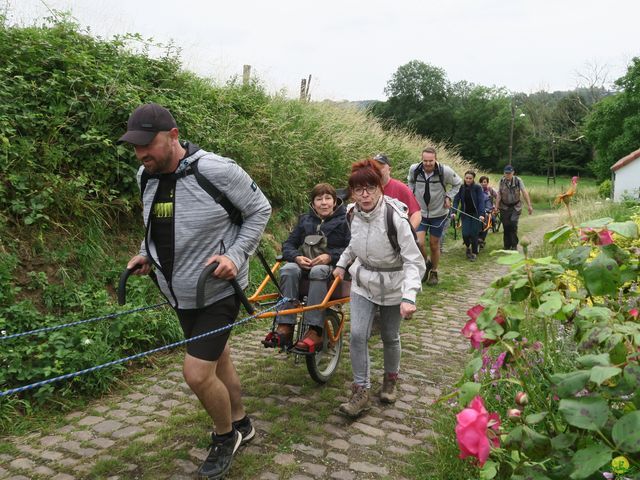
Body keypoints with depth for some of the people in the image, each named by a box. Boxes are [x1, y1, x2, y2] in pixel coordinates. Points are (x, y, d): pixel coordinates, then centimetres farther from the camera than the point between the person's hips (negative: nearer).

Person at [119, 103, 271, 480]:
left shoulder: (216, 170, -22)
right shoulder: (146, 176, -2)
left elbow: (260, 210, -11)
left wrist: (236, 254, -21)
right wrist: (146, 253, -1)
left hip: (218, 292, -6)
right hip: (181, 294, 7)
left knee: (197, 374, -9)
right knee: (218, 361, 20)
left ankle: (225, 435, 21)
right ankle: (241, 424, 43)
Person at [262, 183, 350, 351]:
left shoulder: (343, 221, 7)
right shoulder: (305, 220, 18)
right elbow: (288, 244, 12)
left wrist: (330, 257, -19)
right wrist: (297, 257, -10)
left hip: (332, 265, -3)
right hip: (305, 263, 3)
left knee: (318, 272, -39)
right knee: (288, 270, -31)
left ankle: (315, 331, -42)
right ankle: (285, 327, -35)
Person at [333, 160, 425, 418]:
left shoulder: (395, 217, -28)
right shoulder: (353, 213, -10)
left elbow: (414, 261, -28)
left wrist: (409, 297, -39)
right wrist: (342, 263, 14)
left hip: (392, 285, -3)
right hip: (363, 281, 4)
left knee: (390, 337, 13)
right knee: (357, 335, -7)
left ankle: (390, 380, 40)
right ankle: (361, 391, 7)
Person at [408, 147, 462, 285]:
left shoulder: (445, 171, -18)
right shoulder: (414, 169, -13)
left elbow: (457, 183, 3)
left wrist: (448, 197, -7)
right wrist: (412, 193, -1)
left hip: (438, 213, -1)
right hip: (420, 212, 1)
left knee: (434, 245, 9)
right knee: (419, 243, -13)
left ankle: (434, 272, 31)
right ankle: (426, 263, 19)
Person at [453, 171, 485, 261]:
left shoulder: (477, 188, -7)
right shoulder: (461, 188, -1)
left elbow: (481, 201, -12)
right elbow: (456, 200, -3)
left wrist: (481, 214, -23)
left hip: (475, 214, -2)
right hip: (465, 214, 2)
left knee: (474, 234, 0)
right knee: (465, 234, -7)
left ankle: (474, 253, 18)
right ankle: (468, 247, 25)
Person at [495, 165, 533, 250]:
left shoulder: (518, 180, -6)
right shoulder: (502, 181, 0)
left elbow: (524, 192, -10)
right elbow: (499, 195, 0)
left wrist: (529, 205, -17)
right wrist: (496, 207, -5)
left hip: (516, 207, -2)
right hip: (504, 207, 2)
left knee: (513, 224, -17)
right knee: (506, 227, 2)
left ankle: (514, 245, -4)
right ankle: (507, 246, 15)